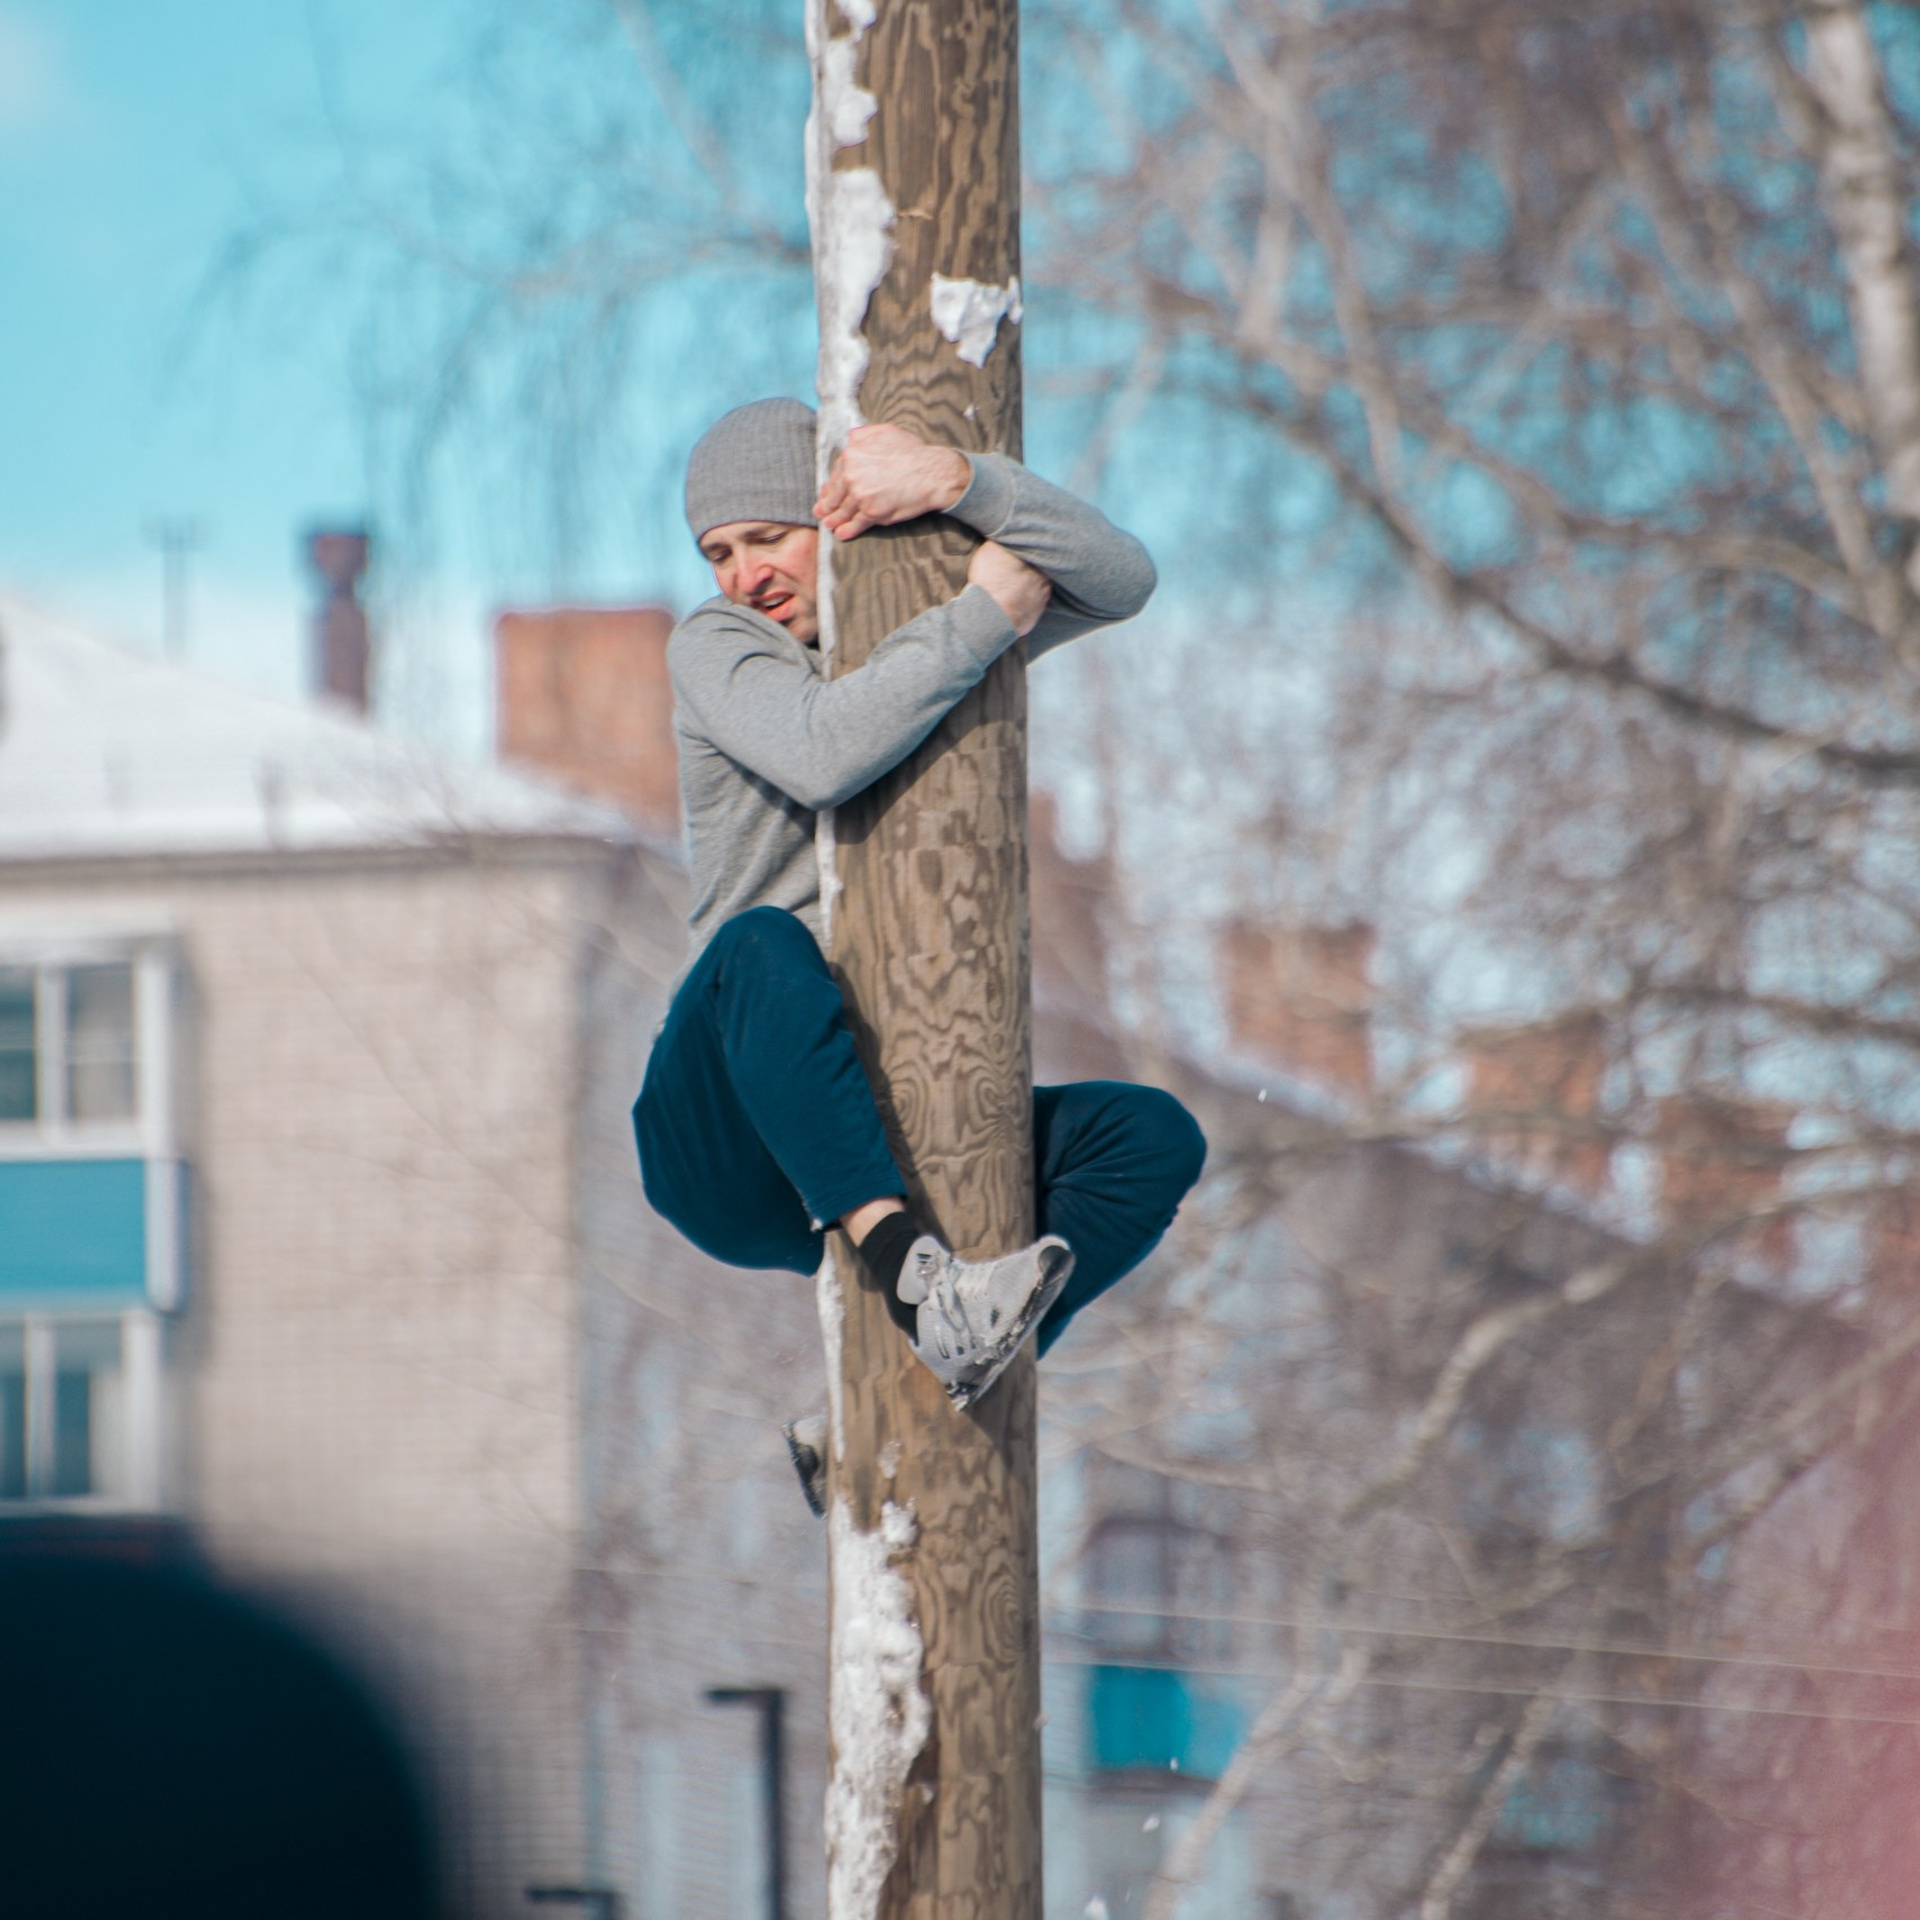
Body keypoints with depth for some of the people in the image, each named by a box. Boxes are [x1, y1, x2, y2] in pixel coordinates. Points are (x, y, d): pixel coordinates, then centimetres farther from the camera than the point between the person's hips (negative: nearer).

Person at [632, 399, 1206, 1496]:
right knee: (764, 948, -35)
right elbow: (822, 755, -23)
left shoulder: (930, 629, 13)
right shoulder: (716, 649, 1)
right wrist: (987, 614, -17)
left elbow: (1123, 581, -5)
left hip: (881, 1134, 4)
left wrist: (961, 480, -18)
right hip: (726, 1149, -4)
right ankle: (912, 1275, -51)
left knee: (1154, 1139, -16)